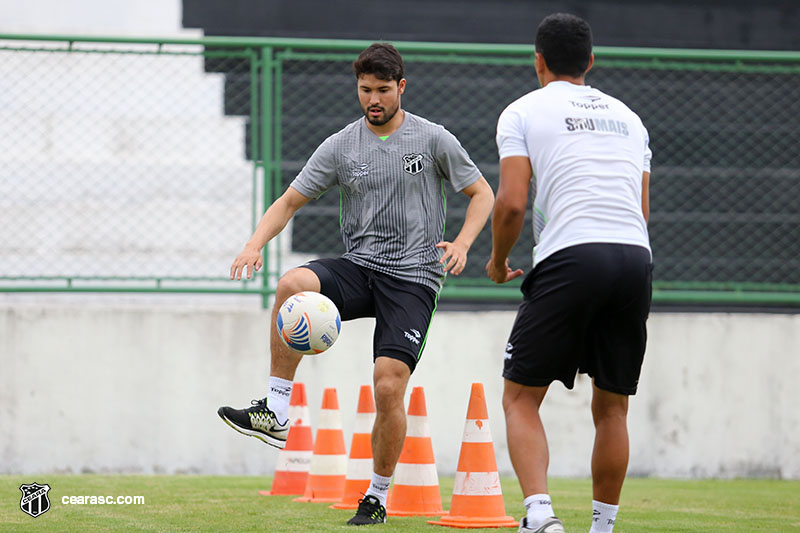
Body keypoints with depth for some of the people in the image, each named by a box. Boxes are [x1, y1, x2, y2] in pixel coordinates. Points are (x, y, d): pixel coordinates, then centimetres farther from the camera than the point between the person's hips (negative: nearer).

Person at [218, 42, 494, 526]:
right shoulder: (340, 147, 5)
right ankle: (275, 413, -25)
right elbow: (291, 200, 5)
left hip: (413, 278, -2)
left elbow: (482, 193, 7)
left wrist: (462, 243, -12)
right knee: (293, 285, -30)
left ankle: (377, 498, 5)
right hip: (358, 267, 2)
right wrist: (256, 243, -14)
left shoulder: (433, 139, 0)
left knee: (389, 387, -15)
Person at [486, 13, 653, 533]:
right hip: (636, 257, 4)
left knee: (521, 397, 2)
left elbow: (511, 203, -2)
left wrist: (498, 261, 15)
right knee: (612, 406, 14)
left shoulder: (524, 112, 8)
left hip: (571, 256, -4)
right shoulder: (628, 117, 23)